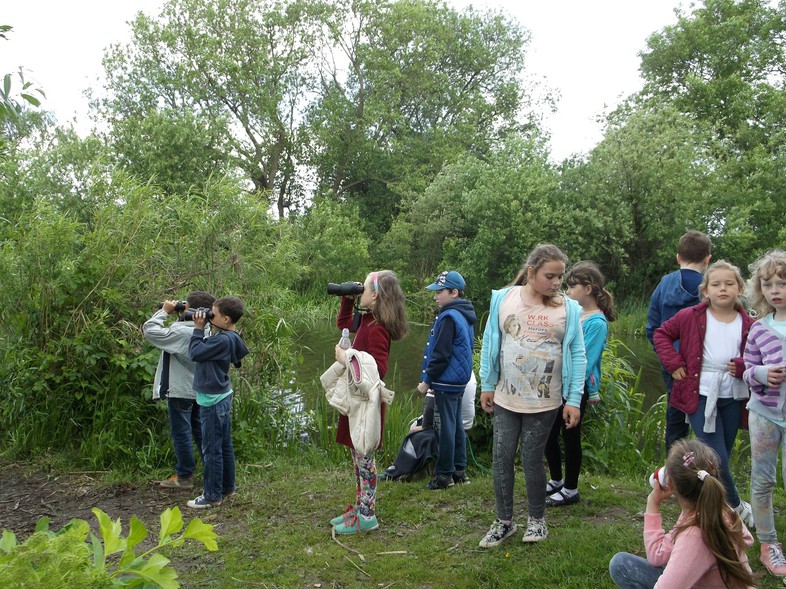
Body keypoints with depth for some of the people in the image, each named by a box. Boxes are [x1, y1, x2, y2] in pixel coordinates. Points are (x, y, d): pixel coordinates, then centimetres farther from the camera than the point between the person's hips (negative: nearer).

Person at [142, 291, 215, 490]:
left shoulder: (181, 332, -23)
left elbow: (149, 330, -23)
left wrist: (165, 311, -12)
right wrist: (177, 316, 2)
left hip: (180, 391, -8)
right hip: (198, 389, 8)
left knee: (181, 433, 3)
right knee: (200, 431, 17)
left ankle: (184, 477, 11)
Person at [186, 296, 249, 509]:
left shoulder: (223, 340, -23)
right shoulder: (229, 337, 6)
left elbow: (195, 353, -20)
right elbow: (205, 350, 12)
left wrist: (198, 329, -11)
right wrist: (201, 329, 4)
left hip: (213, 401, -10)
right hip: (222, 396, 10)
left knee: (212, 449, 0)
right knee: (225, 445, 18)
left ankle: (212, 496, 9)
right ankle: (227, 487, 30)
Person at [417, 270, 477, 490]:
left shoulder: (449, 317, -18)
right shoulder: (465, 316, 11)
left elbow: (441, 355, -20)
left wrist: (427, 380, -12)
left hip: (446, 382, -10)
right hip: (459, 380, 10)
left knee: (447, 426, -2)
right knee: (456, 424, 15)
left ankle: (445, 474, 5)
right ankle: (459, 470, 23)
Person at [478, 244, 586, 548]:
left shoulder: (568, 308, -6)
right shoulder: (503, 299, -4)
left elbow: (577, 356, -4)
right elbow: (490, 344, 3)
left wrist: (574, 400, -6)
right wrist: (487, 386, 4)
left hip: (545, 402, -2)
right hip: (505, 398, 2)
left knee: (532, 460, 6)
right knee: (501, 458, 7)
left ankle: (536, 519, 28)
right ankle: (504, 520, 24)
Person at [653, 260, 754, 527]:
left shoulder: (748, 324, 0)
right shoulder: (691, 317, -5)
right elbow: (661, 333, 5)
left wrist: (743, 366, -15)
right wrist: (673, 363, -6)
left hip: (733, 398, 3)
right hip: (701, 395, -3)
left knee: (720, 459, 12)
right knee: (717, 458, -7)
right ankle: (737, 507, 14)